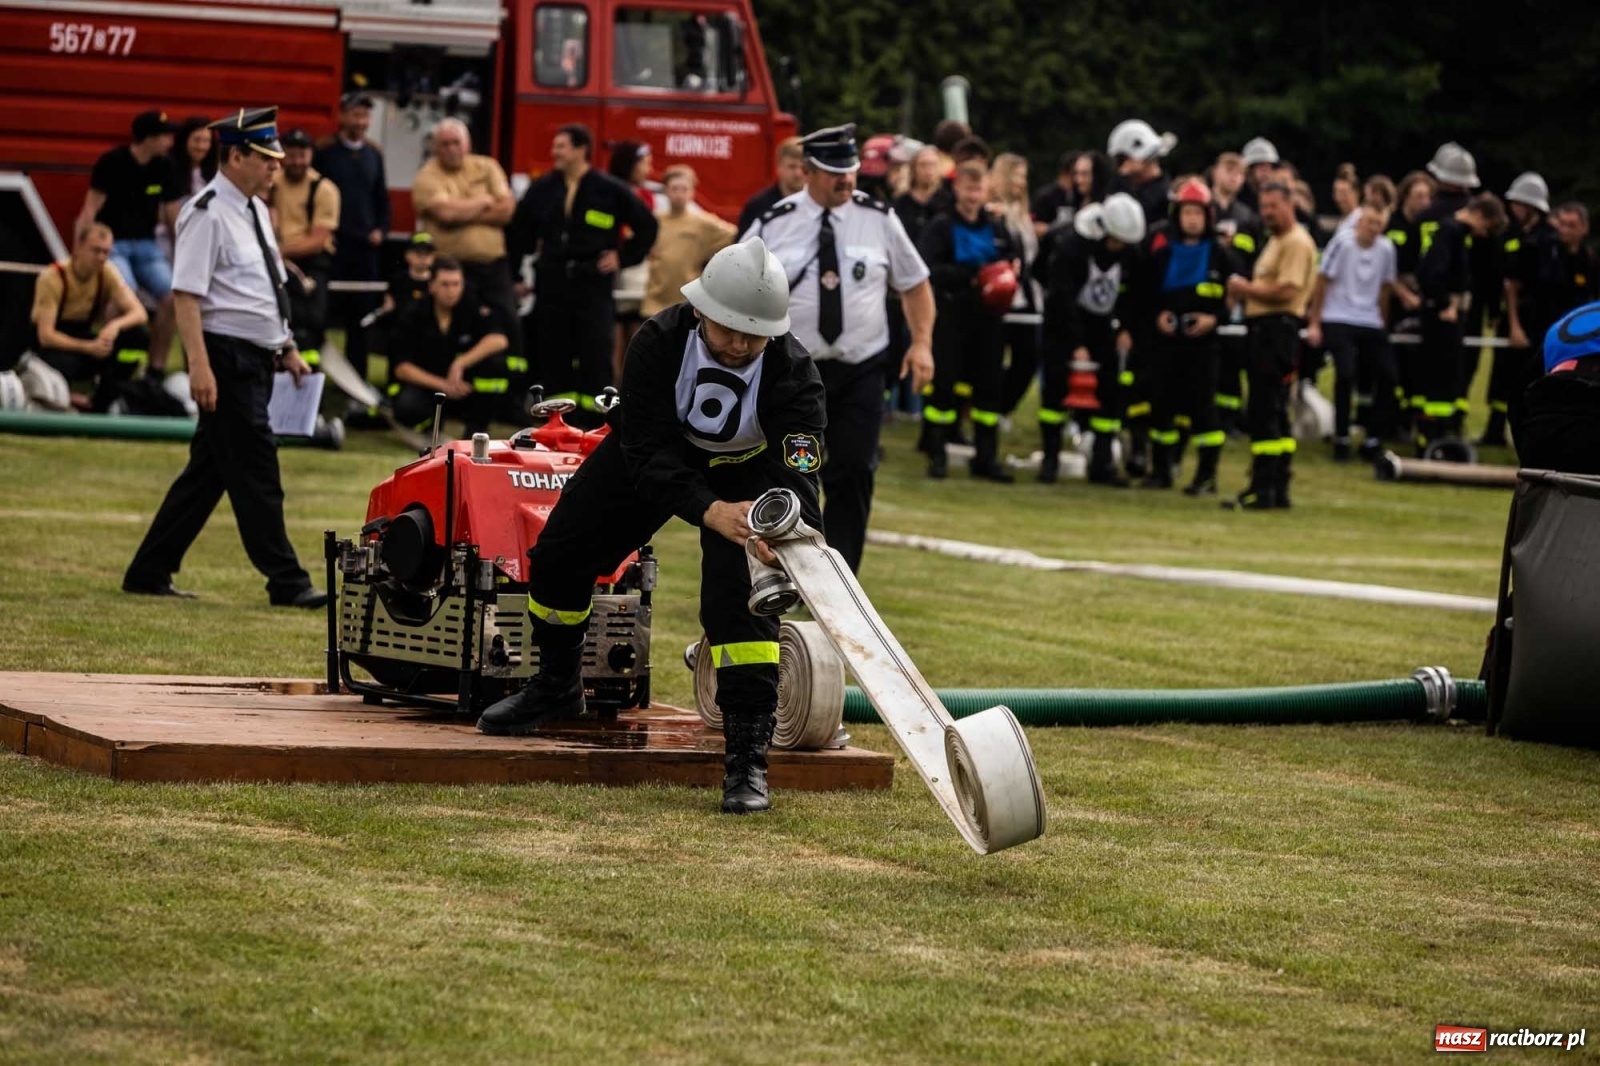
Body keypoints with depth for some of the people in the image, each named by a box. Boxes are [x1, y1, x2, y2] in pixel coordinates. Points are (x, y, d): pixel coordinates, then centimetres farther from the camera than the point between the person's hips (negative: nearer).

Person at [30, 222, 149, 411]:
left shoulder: (107, 272, -5)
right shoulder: (52, 277, -19)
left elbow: (139, 314, -11)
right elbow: (45, 335, -24)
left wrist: (115, 325, -34)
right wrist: (89, 347, -36)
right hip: (55, 346, -6)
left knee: (137, 336, -19)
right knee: (64, 364, -42)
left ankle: (103, 403, -11)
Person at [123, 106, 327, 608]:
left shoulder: (255, 210, 15)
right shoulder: (208, 214, -13)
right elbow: (187, 294, -18)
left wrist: (288, 350, 21)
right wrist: (199, 367, -24)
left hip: (258, 361, 10)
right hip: (227, 359, -10)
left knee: (210, 470, 12)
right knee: (256, 473, -6)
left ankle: (149, 573, 18)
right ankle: (287, 583, -3)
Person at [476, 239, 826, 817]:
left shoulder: (793, 372, -34)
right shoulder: (659, 341, -33)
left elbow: (797, 475, -39)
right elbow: (648, 451, -37)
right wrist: (709, 511, -54)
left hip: (742, 469, -2)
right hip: (655, 448, 2)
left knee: (739, 597, -23)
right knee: (558, 558, 6)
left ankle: (748, 758, -17)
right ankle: (557, 685, 35)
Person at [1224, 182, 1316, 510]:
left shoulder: (1296, 242, -11)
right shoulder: (1275, 241, 21)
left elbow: (1286, 291, -21)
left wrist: (1247, 289, -9)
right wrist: (1246, 290, 3)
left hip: (1278, 328, -11)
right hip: (1264, 327, 11)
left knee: (1264, 412, -11)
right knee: (1272, 412, 13)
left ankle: (1263, 489, -11)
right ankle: (1277, 490, 18)